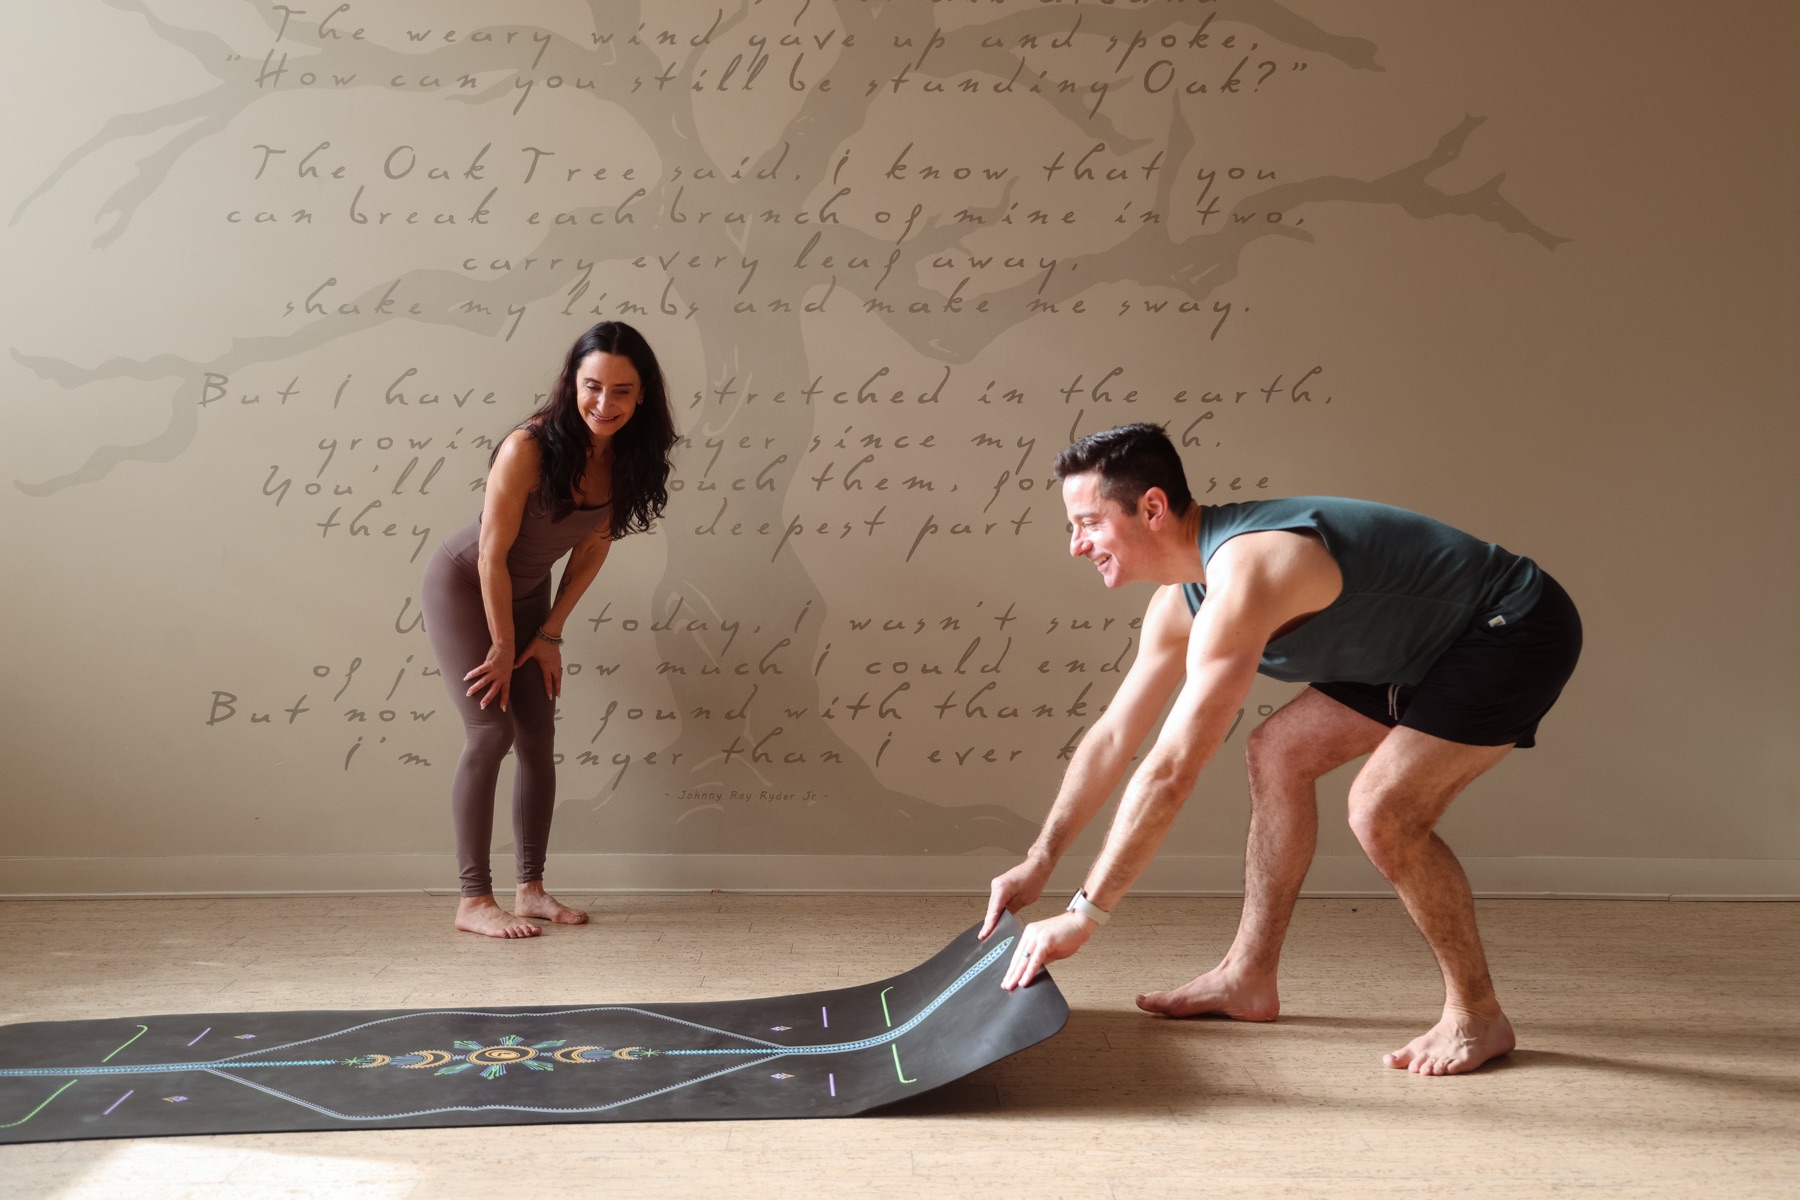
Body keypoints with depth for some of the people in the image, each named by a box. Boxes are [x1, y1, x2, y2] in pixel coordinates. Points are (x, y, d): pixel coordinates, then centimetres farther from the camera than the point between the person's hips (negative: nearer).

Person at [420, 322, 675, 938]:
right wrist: (504, 647, -16)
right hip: (462, 584, -6)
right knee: (492, 730, -12)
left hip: (527, 592, 6)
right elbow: (492, 554, -25)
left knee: (538, 736, 5)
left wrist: (550, 634, -2)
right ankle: (473, 899, -5)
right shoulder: (529, 448, -32)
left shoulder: (628, 457, -14)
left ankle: (531, 888, 15)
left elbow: (593, 547, -3)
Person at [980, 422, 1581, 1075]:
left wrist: (1081, 915, -30)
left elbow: (1169, 773, -35)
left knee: (1381, 810, -22)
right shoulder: (1180, 599, -1)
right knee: (1278, 753, 8)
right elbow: (1113, 736, 7)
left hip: (1518, 629, -10)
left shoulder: (1242, 575, -33)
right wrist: (1038, 864, 8)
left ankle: (1477, 1015, -1)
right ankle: (1248, 977, 17)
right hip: (1433, 638, 10)